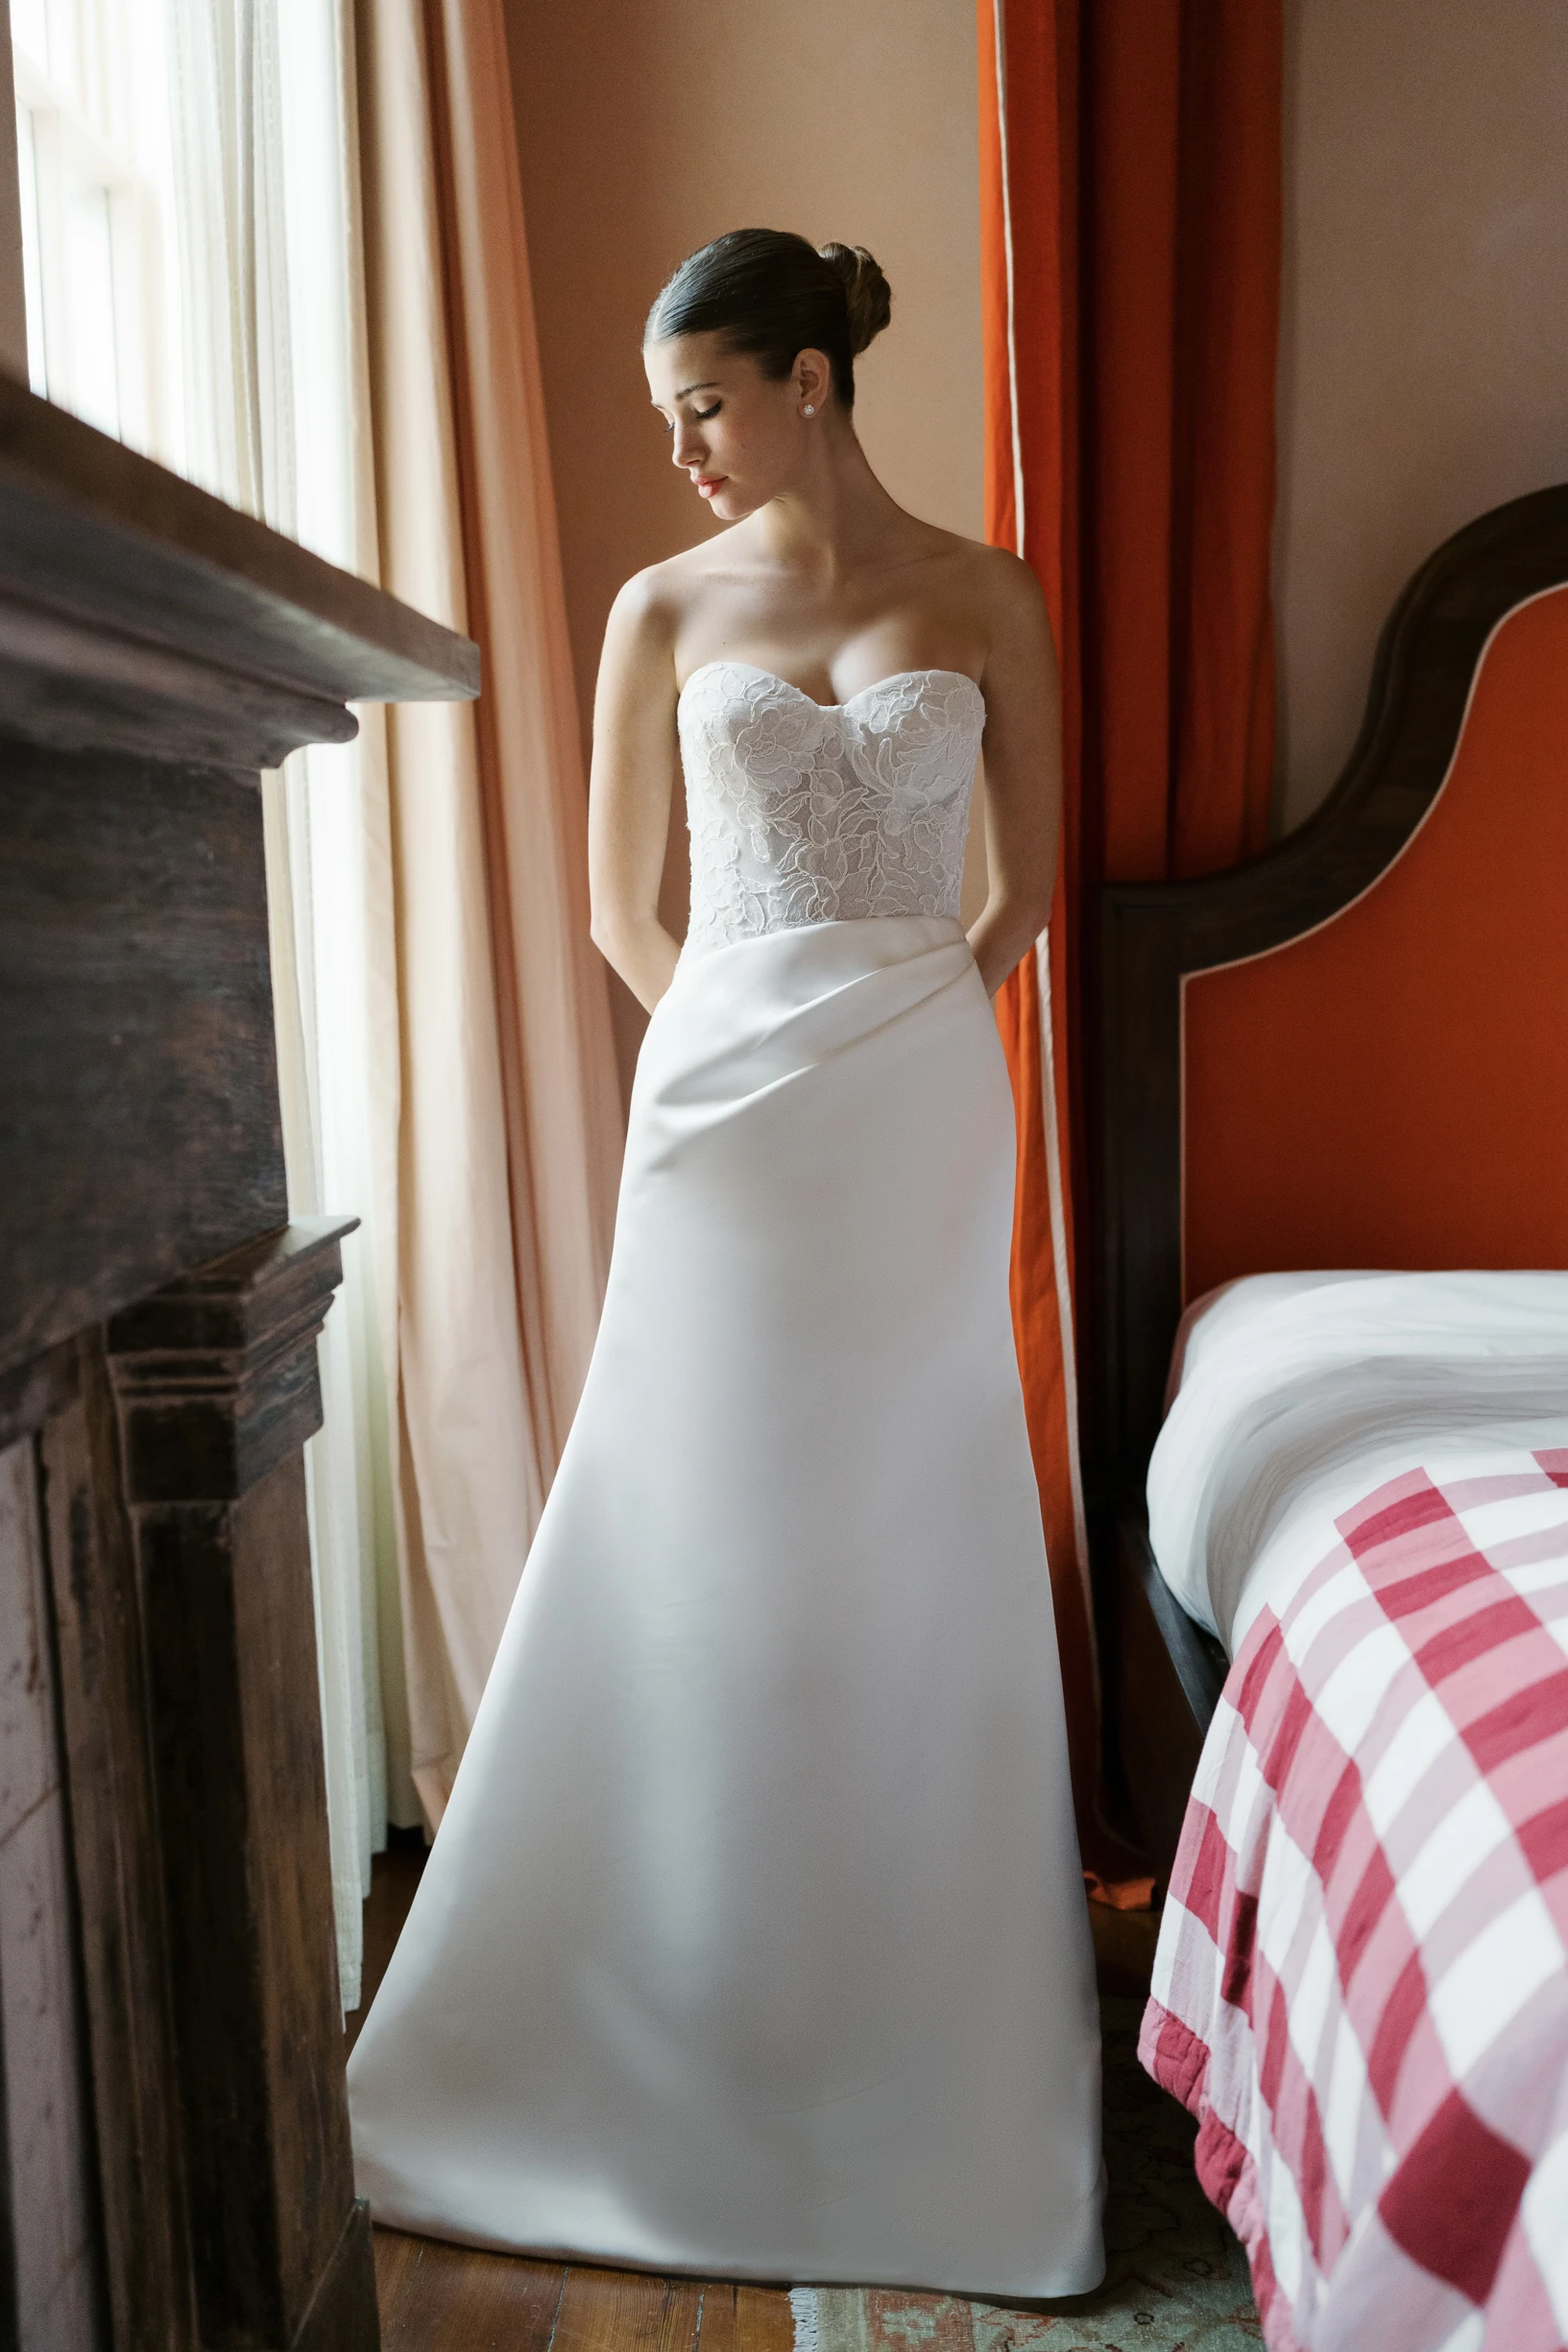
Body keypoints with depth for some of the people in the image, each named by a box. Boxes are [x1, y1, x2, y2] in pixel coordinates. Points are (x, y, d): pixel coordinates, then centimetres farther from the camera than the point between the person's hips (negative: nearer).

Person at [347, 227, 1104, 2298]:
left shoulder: (984, 599, 6)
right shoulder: (665, 610, 6)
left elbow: (1029, 883, 11)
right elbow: (621, 909, 10)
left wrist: (897, 1029, 9)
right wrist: (760, 1038, 9)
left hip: (926, 1112, 0)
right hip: (723, 1105, 0)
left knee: (909, 1532, 6)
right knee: (703, 1528, 3)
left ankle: (909, 1989, 24)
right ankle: (698, 1993, 22)